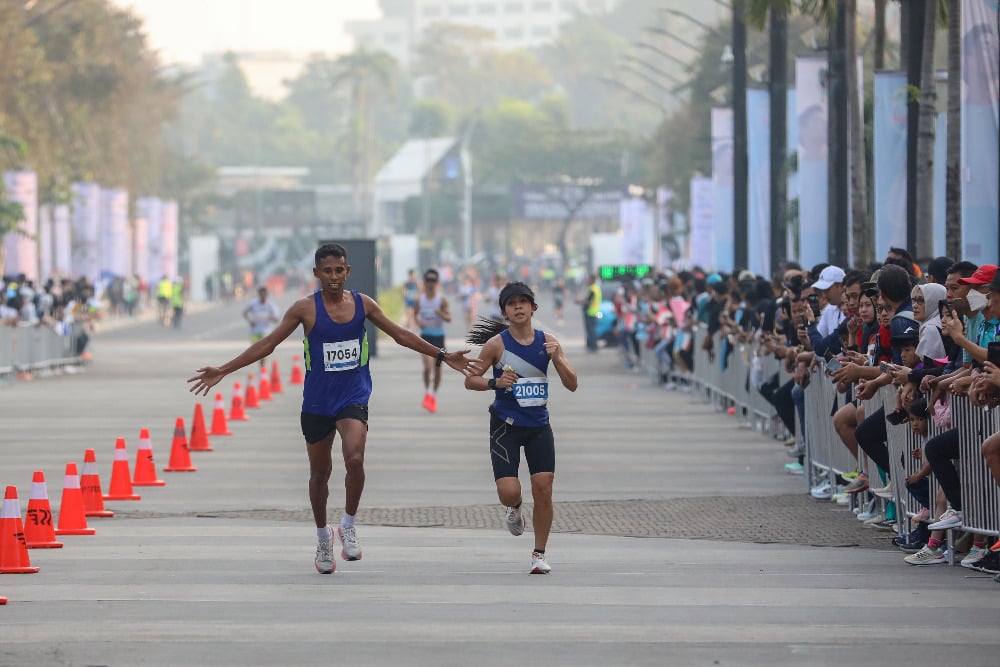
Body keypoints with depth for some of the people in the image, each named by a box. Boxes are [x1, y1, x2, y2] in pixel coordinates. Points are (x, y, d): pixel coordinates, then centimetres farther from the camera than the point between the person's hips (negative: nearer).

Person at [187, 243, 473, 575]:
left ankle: (348, 525, -3)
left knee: (355, 459, -24)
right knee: (320, 472, 10)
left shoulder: (363, 304, 1)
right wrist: (223, 370, -9)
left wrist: (442, 356, 12)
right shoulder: (306, 308, -6)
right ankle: (323, 536, 31)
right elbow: (267, 344, -3)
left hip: (353, 397, 0)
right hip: (317, 401, 0)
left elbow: (401, 335, 12)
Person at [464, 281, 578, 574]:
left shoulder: (547, 342, 1)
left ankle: (539, 554, 12)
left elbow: (572, 384, 0)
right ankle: (515, 509, 26)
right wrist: (495, 382, -19)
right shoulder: (496, 344, -6)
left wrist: (557, 358, -16)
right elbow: (470, 380, -1)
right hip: (505, 426, -2)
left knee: (543, 489, -4)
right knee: (509, 492, -13)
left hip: (539, 425, 2)